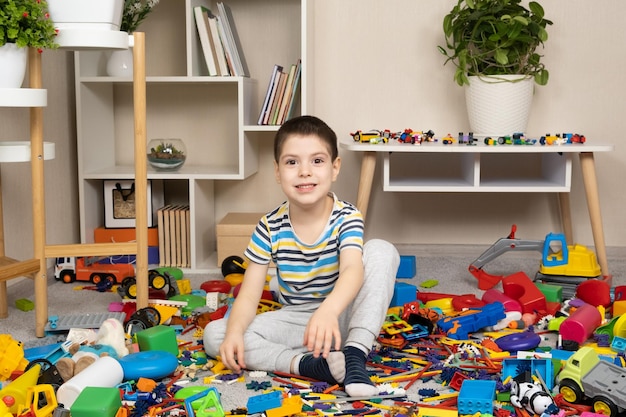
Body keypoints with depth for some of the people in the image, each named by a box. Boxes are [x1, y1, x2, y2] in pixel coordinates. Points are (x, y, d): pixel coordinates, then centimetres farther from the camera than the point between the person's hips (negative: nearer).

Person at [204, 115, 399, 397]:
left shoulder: (346, 218, -14)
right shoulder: (270, 228, -8)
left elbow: (353, 269, -34)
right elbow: (249, 294, -9)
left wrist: (328, 311, -55)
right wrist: (234, 332, -31)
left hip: (341, 315, -2)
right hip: (296, 320, 3)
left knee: (381, 250, -26)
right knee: (214, 335, -18)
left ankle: (354, 354, -31)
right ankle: (307, 364, -30)